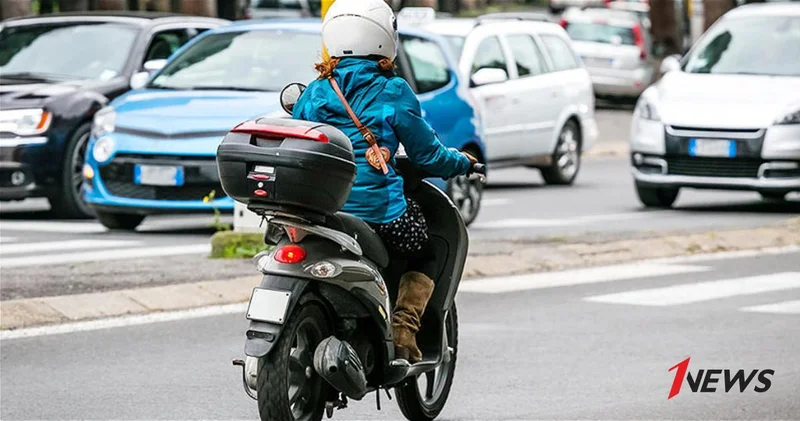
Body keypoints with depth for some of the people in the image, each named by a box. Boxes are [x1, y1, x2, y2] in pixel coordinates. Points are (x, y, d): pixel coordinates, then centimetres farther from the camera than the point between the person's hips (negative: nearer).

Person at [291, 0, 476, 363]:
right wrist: (463, 163, 22)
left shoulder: (315, 92, 8)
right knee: (428, 250, 21)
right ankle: (403, 329, 1)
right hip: (377, 211, -4)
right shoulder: (393, 92, -3)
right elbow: (427, 154, 3)